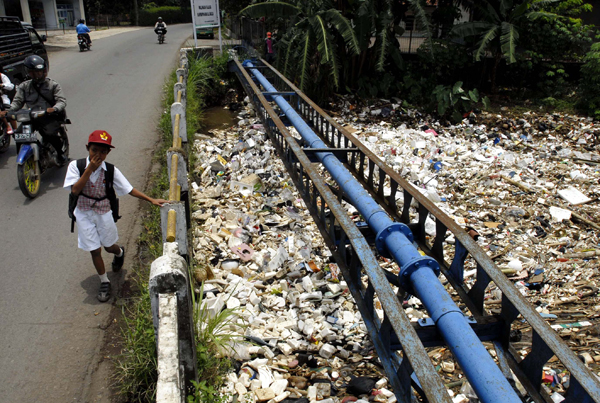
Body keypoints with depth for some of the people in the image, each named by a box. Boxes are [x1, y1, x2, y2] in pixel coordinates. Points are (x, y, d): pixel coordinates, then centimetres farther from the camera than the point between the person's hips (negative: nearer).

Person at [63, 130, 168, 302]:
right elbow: (75, 190, -24)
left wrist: (151, 200, -17)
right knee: (95, 250, 7)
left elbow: (129, 189, -9)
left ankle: (120, 252, 56)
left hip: (104, 213, 0)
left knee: (109, 246, 17)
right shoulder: (76, 166, -14)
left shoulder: (111, 171, -12)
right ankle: (104, 282, 27)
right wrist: (90, 169, -30)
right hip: (84, 214, 0)